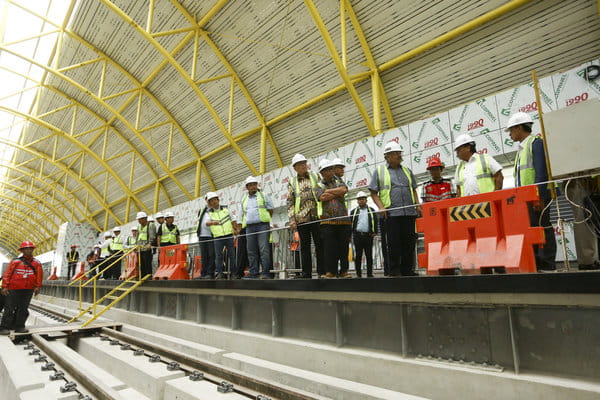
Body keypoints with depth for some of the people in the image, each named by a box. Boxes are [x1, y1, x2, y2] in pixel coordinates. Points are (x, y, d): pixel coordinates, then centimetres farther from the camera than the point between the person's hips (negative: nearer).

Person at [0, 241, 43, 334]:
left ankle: (19, 326, 15)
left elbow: (39, 276, 9)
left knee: (23, 309, 7)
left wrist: (38, 287, 4)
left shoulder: (37, 263, 7)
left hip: (28, 290, 3)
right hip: (14, 289, -3)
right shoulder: (15, 262, -2)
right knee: (9, 308, 1)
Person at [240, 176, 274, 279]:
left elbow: (270, 210, 8)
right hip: (249, 227, 4)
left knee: (264, 249, -11)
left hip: (262, 225, -4)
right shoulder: (244, 199, 19)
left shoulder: (264, 196, 9)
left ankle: (266, 272, -11)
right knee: (251, 251, 3)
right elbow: (242, 215, 21)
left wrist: (265, 219, 7)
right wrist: (245, 223, 9)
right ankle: (253, 272, 8)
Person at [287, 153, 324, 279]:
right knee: (304, 247, 5)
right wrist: (291, 219, -3)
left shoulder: (315, 176, 13)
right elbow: (290, 202, 8)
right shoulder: (292, 181, 13)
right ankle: (306, 273, 10)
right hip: (301, 218, 1)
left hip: (317, 216, 0)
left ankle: (322, 272, 6)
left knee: (320, 245, 0)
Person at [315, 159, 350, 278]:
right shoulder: (318, 185, 11)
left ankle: (343, 271, 11)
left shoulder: (339, 181, 19)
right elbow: (322, 197, -9)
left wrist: (329, 191, -1)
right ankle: (330, 271, 3)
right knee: (329, 247, -3)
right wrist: (338, 193, -1)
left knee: (344, 246, 3)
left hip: (343, 220, 2)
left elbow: (344, 190, -4)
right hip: (327, 220, -2)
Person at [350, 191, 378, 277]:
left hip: (368, 235, 0)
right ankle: (358, 274, 5)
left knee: (369, 255, 2)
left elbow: (375, 222, 10)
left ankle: (369, 274, 7)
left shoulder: (371, 210, 14)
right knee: (358, 256, 0)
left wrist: (374, 232, -2)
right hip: (357, 236, 0)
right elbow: (350, 223, 11)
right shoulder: (354, 211, 15)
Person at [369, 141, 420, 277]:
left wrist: (417, 205, 8)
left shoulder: (407, 170, 20)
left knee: (409, 243, 5)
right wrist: (381, 207, -11)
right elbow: (373, 192, 3)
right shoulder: (379, 171, 8)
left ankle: (407, 270, 16)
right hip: (391, 214, -4)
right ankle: (394, 271, 8)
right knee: (393, 244, -1)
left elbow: (413, 189, 23)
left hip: (409, 213, 4)